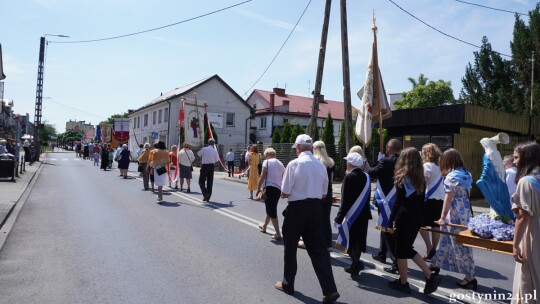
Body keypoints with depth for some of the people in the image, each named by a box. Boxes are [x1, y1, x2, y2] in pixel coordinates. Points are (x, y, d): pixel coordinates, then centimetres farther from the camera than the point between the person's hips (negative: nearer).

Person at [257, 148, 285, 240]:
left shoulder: (267, 162, -3)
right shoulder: (280, 164, 17)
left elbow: (262, 177, -9)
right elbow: (283, 178, 15)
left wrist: (258, 188, -1)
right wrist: (282, 191, 21)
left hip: (270, 188, -8)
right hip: (278, 189, 8)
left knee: (272, 211, -3)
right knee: (270, 209, 24)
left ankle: (278, 234, -5)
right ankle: (264, 226, 45)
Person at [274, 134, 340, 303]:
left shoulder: (294, 164, -12)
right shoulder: (320, 165, 5)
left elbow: (285, 192, -11)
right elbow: (324, 193, 10)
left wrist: (287, 194, 10)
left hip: (297, 208, -4)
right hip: (316, 208, 5)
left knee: (290, 247, 13)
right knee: (318, 248, 10)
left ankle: (288, 284, 29)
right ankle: (329, 290, 7)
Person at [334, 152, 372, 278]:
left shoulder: (349, 177, -16)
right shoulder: (366, 177, 5)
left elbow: (345, 200, -18)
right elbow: (366, 198, 9)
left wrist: (339, 217, -14)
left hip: (351, 215, -7)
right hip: (363, 214, 7)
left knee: (350, 240, 5)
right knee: (358, 240, 16)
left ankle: (356, 262, -6)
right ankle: (355, 265, 25)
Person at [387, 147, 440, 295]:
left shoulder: (403, 178, -12)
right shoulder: (421, 179, 7)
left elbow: (398, 203, -14)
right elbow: (421, 202, 12)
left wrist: (391, 222, -9)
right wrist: (420, 220, 19)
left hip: (404, 219, -7)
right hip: (416, 219, 7)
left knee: (401, 251, 7)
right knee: (408, 249, 20)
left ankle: (403, 283, 18)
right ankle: (430, 276, 12)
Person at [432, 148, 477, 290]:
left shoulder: (451, 177, -15)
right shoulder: (465, 174, 9)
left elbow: (448, 199, -17)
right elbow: (466, 194, 11)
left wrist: (442, 217, -14)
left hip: (455, 214, -9)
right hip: (465, 212, 9)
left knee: (459, 244, 0)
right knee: (450, 240, 18)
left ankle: (470, 277, 8)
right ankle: (436, 264, 32)